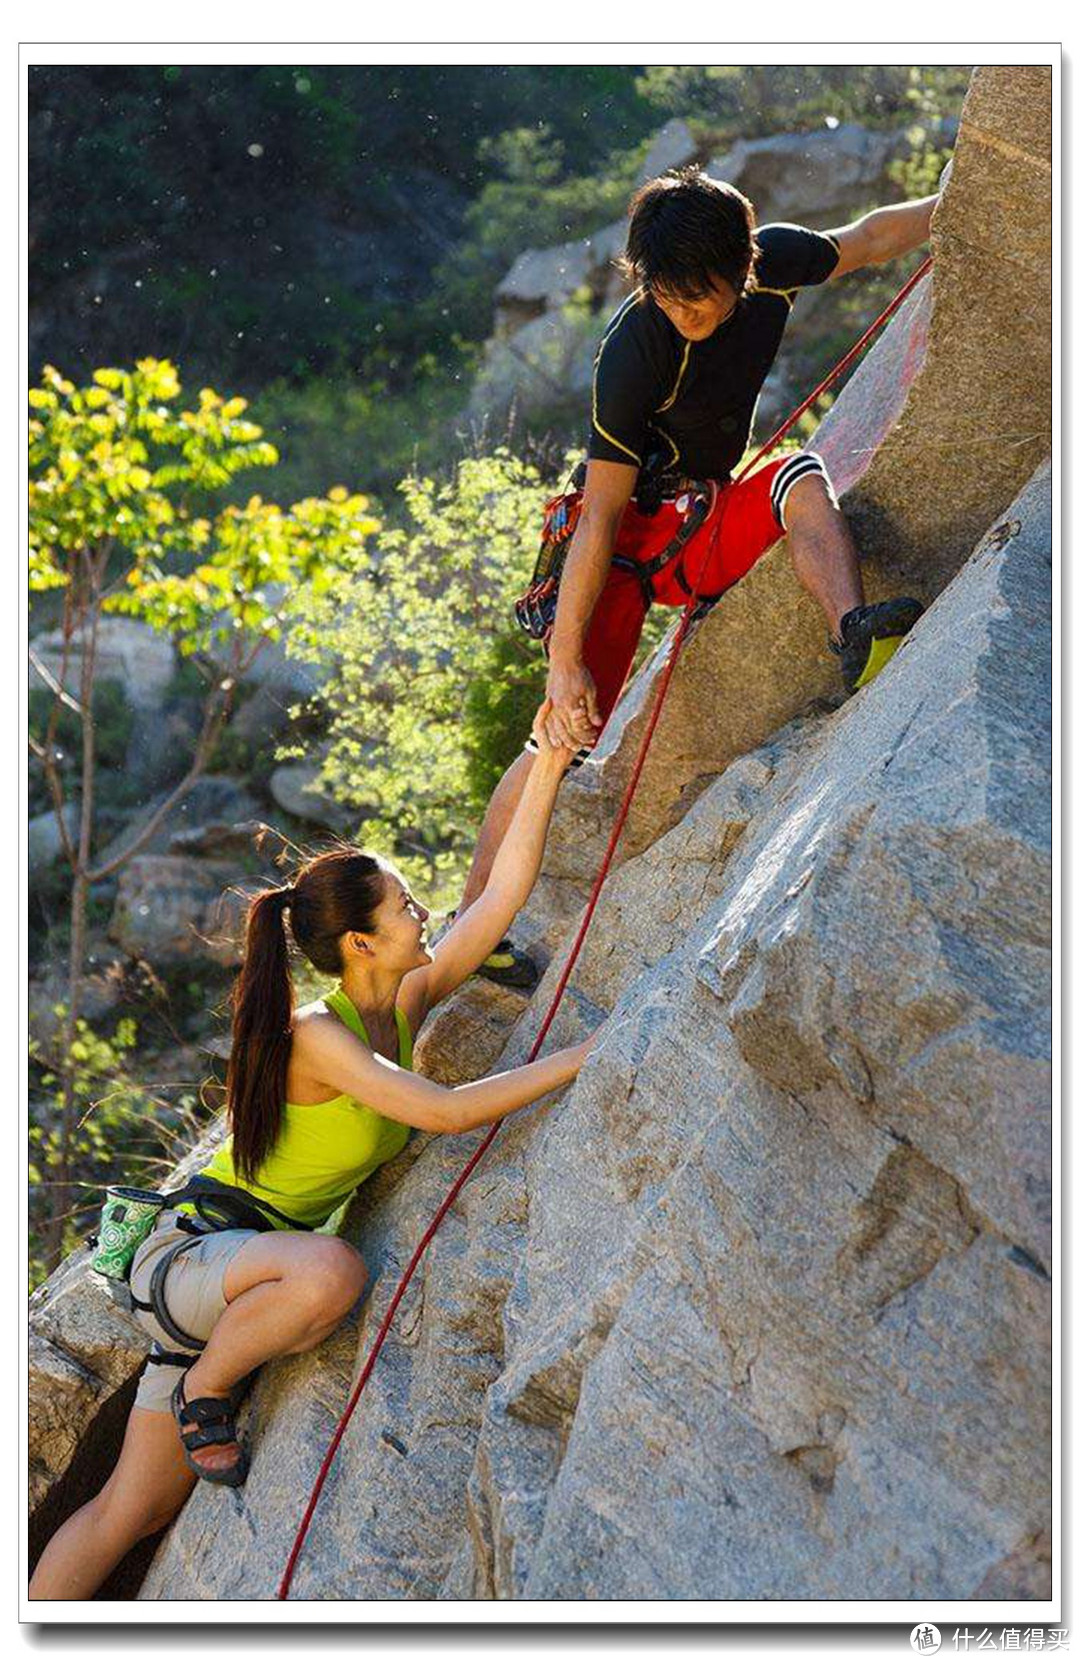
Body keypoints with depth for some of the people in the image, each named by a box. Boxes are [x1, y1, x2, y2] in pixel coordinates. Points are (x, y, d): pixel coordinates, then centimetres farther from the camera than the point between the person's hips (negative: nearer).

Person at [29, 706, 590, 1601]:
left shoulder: (406, 1003, 0)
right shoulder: (315, 1034, -22)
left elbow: (504, 894, -1)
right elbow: (446, 1111, -30)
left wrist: (548, 771, -7)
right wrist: (582, 1058, -27)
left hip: (241, 1275, 7)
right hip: (185, 1258, -7)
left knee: (137, 1510, 4)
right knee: (332, 1268, -37)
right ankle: (205, 1391, -13)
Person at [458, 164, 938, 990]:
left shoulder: (771, 262, -13)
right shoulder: (633, 354, -30)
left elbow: (866, 240, 11)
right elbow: (601, 517, -27)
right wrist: (565, 658, -26)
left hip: (705, 525, 6)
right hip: (629, 539, -6)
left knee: (803, 478, -24)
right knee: (571, 732, -16)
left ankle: (855, 635, -43)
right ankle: (470, 922, -5)